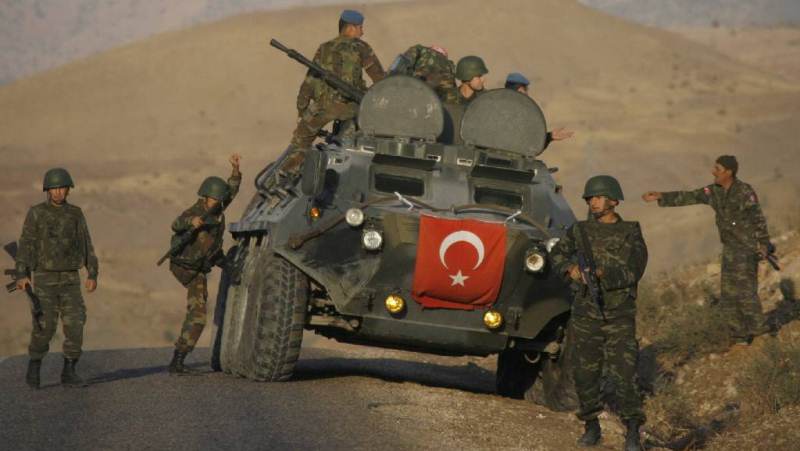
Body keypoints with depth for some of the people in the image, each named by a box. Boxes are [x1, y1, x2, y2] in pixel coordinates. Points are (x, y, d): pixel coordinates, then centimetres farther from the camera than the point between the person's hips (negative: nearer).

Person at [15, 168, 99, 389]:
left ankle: (69, 373, 0)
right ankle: (34, 370, 8)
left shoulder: (76, 214, 8)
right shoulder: (36, 213, -3)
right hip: (44, 278, -3)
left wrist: (93, 275, -2)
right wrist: (21, 276, -18)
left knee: (75, 325, -8)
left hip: (70, 280, 3)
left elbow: (87, 246, 8)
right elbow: (25, 246, -7)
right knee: (45, 326, -11)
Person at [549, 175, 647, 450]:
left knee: (623, 374, -9)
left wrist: (601, 273, -25)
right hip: (585, 314, 3)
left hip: (619, 316, -3)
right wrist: (570, 269, -24)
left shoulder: (631, 234, -1)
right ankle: (591, 427, 21)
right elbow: (558, 255, -3)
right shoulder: (580, 231, 7)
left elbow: (633, 271, -12)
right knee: (586, 373, 6)